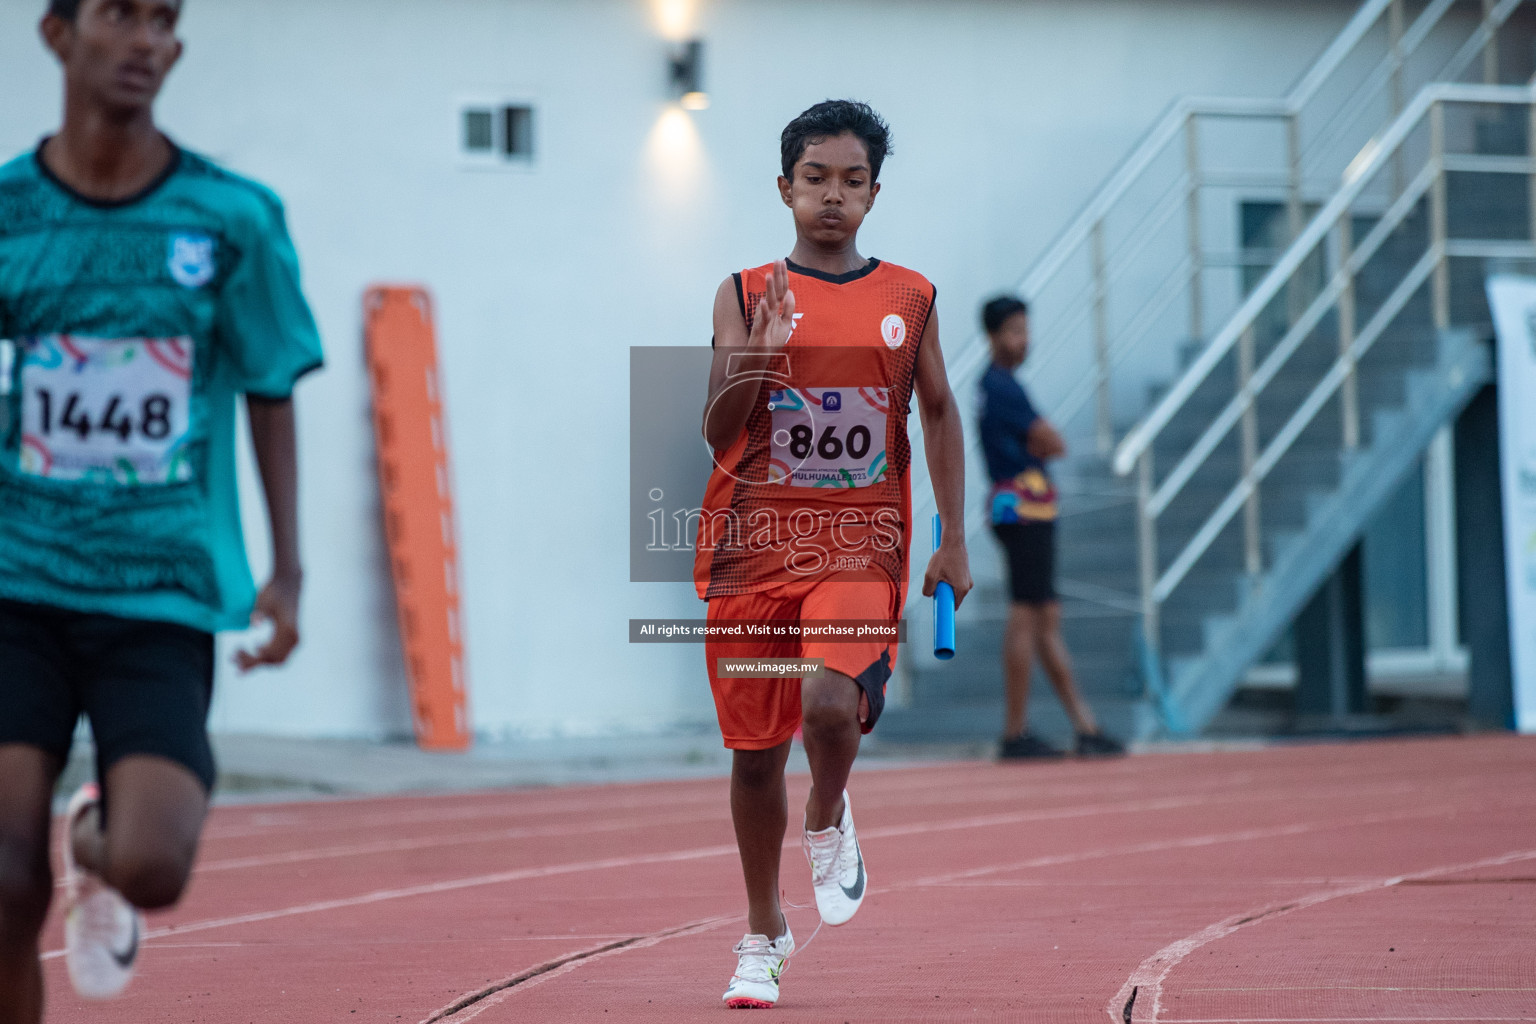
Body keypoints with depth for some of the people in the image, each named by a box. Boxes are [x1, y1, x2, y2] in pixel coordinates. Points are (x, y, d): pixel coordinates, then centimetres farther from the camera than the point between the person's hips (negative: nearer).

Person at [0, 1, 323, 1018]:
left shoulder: (233, 219, 0)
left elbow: (272, 397, 9)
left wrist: (286, 574, 3)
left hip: (162, 598, 0)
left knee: (151, 870, -15)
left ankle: (95, 841, 23)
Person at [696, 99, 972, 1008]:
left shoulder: (909, 299, 6)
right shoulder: (746, 295, 1)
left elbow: (939, 413, 14)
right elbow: (718, 432, -5)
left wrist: (954, 541, 8)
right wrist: (758, 356, -23)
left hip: (860, 545, -1)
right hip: (754, 544, 1)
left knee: (832, 703, -26)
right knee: (755, 750, 6)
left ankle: (830, 821, 9)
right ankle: (765, 935, 25)